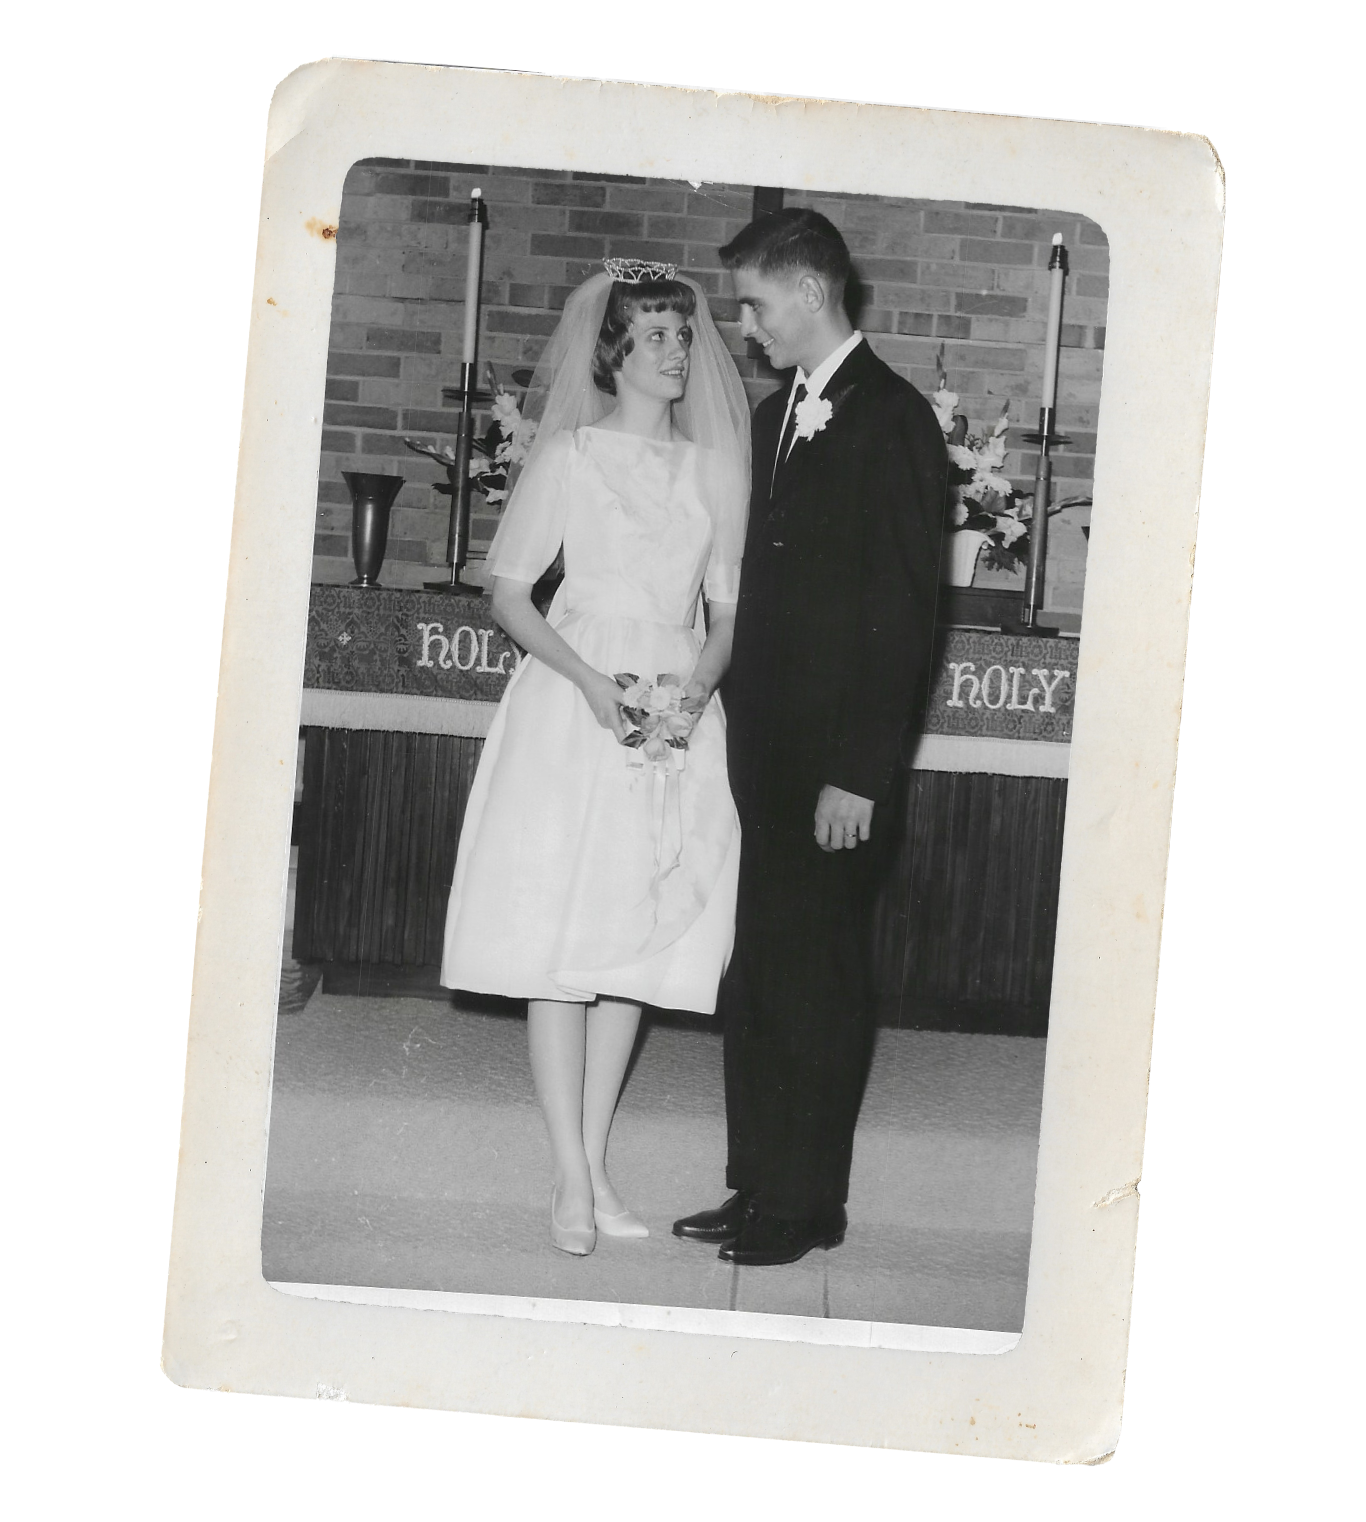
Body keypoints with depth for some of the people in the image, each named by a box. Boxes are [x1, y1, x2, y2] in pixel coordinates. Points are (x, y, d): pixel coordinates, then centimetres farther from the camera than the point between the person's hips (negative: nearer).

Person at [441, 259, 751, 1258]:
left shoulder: (712, 468, 9)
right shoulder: (569, 456, -1)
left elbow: (727, 608, 12)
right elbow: (509, 592, -1)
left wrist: (700, 686, -8)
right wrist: (588, 678, -14)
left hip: (678, 721, 4)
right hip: (573, 711, -3)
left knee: (640, 946, 5)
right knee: (561, 945, -5)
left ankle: (596, 1167, 13)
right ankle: (572, 1180, 0)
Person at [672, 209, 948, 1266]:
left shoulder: (893, 420, -10)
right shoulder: (778, 415, 15)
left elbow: (905, 611, -14)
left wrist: (859, 773, -17)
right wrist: (738, 727, 8)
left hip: (835, 768, -8)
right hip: (765, 756, 8)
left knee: (818, 983, 1)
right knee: (755, 980, 11)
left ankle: (808, 1203, 11)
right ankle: (758, 1186, 21)